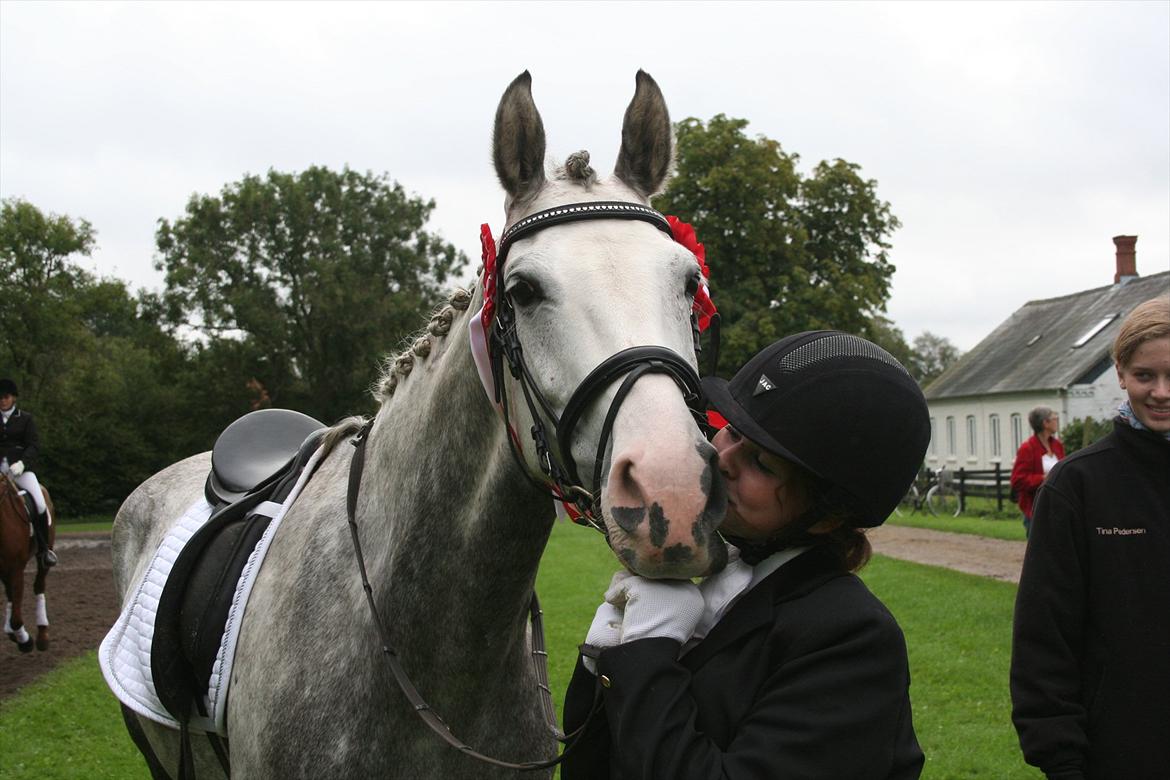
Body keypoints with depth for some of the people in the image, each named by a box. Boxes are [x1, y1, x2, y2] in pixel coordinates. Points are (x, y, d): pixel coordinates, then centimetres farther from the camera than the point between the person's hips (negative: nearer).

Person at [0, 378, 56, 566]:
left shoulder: (25, 419, 8)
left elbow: (34, 446, -1)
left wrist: (22, 462, -18)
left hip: (20, 467, -2)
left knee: (40, 504, -18)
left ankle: (43, 549, -1)